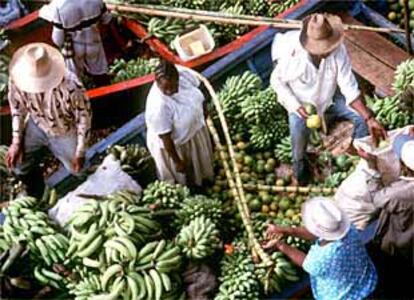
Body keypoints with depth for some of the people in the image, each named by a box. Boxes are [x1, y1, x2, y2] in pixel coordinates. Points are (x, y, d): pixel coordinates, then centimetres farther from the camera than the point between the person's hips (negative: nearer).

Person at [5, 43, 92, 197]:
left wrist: (80, 152, -14)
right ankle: (36, 194, 27)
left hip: (66, 131, -2)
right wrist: (16, 142, -7)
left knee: (76, 169, 6)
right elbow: (17, 108, -8)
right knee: (17, 164, -4)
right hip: (37, 125, 3)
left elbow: (84, 117, -23)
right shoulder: (17, 78, -30)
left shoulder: (71, 87, -41)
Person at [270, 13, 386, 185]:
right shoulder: (290, 53, -33)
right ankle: (299, 162, 9)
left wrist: (369, 119, -29)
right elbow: (277, 81, -14)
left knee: (362, 116, -11)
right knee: (299, 131, -27)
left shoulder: (338, 50, -27)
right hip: (301, 102, -3)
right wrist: (297, 107, -24)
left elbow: (349, 87, -22)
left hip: (330, 97, 3)